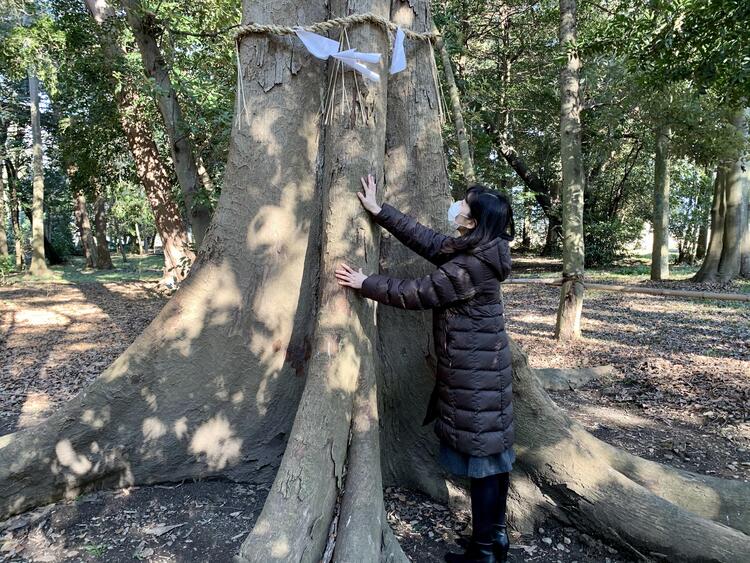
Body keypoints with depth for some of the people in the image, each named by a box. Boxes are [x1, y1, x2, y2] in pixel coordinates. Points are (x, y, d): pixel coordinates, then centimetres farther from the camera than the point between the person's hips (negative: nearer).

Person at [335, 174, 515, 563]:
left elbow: (416, 293, -17)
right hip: (480, 371, 10)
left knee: (482, 461, 3)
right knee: (491, 457, 18)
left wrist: (365, 284, -6)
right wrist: (378, 210, 10)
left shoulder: (469, 267, -23)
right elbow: (425, 240, 9)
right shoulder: (470, 251, 6)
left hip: (474, 377, -10)